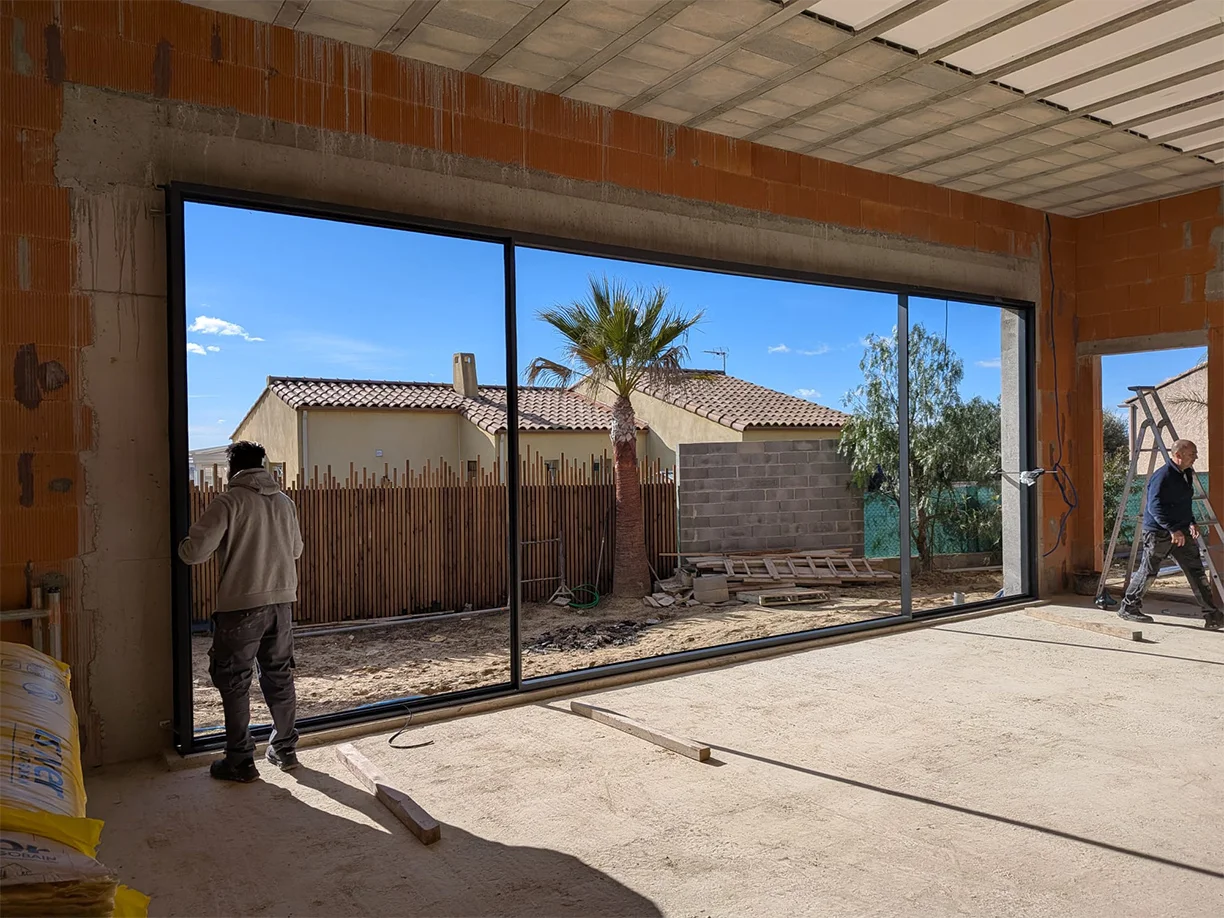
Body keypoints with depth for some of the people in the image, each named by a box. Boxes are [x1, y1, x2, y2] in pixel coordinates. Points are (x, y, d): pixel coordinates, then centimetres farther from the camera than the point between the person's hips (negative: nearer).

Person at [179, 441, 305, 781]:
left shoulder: (229, 501, -10)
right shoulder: (284, 501, 7)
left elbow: (196, 551, -14)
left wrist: (182, 547, 8)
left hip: (241, 604, -5)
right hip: (282, 600, 5)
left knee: (233, 680, 7)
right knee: (279, 676, 16)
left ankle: (240, 761, 13)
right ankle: (285, 749, 27)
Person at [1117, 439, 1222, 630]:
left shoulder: (1186, 474, 11)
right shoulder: (1163, 476, -18)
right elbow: (1154, 507, -24)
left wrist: (1191, 523, 10)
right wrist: (1173, 529, -28)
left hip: (1181, 532, 8)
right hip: (1159, 532, -8)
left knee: (1196, 571, 3)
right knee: (1148, 571, 0)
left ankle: (1211, 615, 6)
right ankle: (1128, 608, 15)